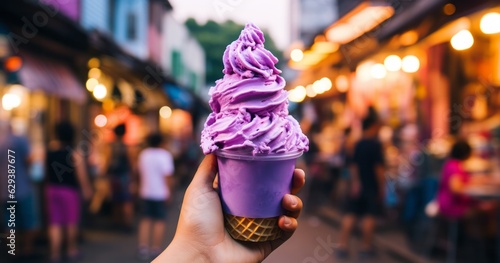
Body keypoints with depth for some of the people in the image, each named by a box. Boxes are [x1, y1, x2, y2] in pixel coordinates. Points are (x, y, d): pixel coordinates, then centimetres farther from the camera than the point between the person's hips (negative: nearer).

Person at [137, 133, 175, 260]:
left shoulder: (143, 154, 3)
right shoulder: (165, 155, -11)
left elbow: (141, 173, 8)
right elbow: (168, 176, -16)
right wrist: (169, 191, -9)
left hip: (146, 192, 4)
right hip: (161, 193, -4)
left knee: (146, 220, 11)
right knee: (159, 221, 6)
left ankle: (143, 246, 0)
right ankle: (156, 249, 11)